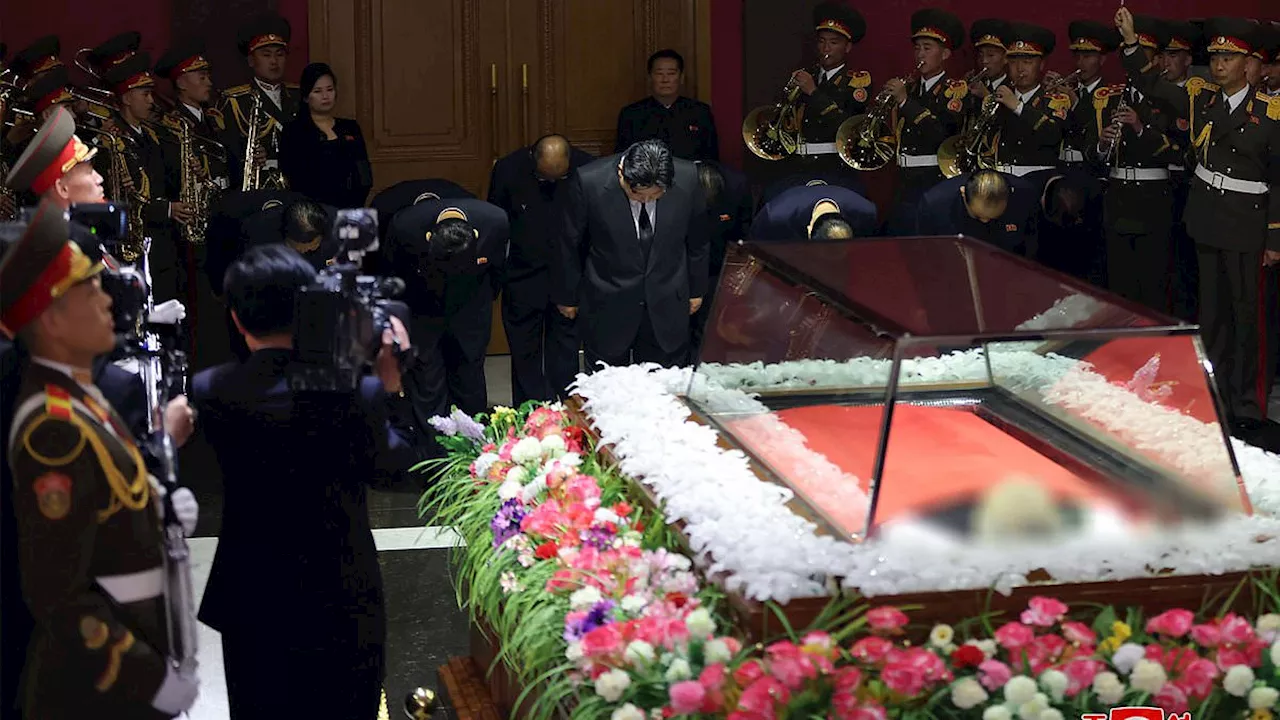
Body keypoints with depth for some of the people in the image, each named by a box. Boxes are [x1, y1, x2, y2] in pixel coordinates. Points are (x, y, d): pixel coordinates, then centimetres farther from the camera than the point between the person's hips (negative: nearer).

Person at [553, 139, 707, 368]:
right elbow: (568, 245, -4)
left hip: (667, 307, 2)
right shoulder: (588, 182, -20)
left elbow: (696, 241, 5)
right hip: (607, 310, -1)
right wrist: (566, 296, 6)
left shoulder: (687, 178, -13)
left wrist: (696, 289, 15)